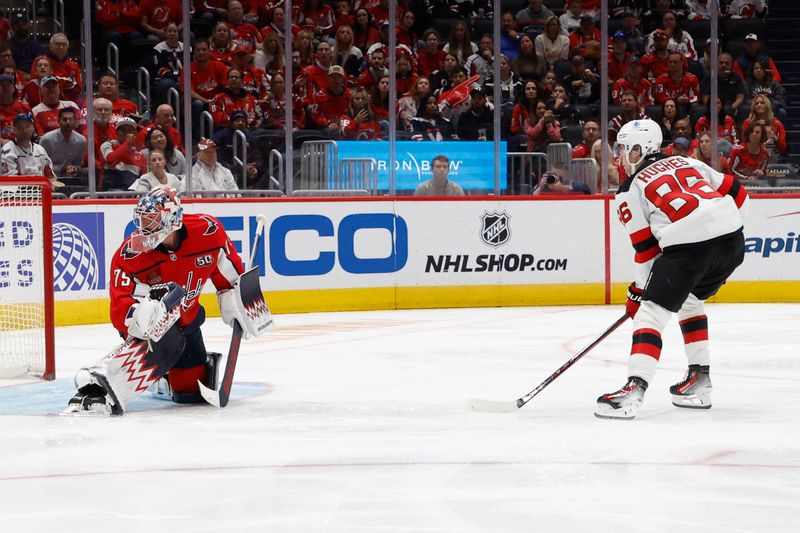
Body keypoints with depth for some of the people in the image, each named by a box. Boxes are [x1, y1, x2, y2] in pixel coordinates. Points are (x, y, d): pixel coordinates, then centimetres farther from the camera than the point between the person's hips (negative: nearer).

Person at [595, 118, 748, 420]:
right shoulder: (687, 162, 25)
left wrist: (638, 292, 19)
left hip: (687, 247, -6)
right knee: (689, 300, 28)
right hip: (732, 241, 6)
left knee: (651, 312, -2)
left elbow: (647, 250, 9)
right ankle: (699, 380, 26)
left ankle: (634, 389, -19)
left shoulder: (630, 191, 10)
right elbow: (737, 194, 20)